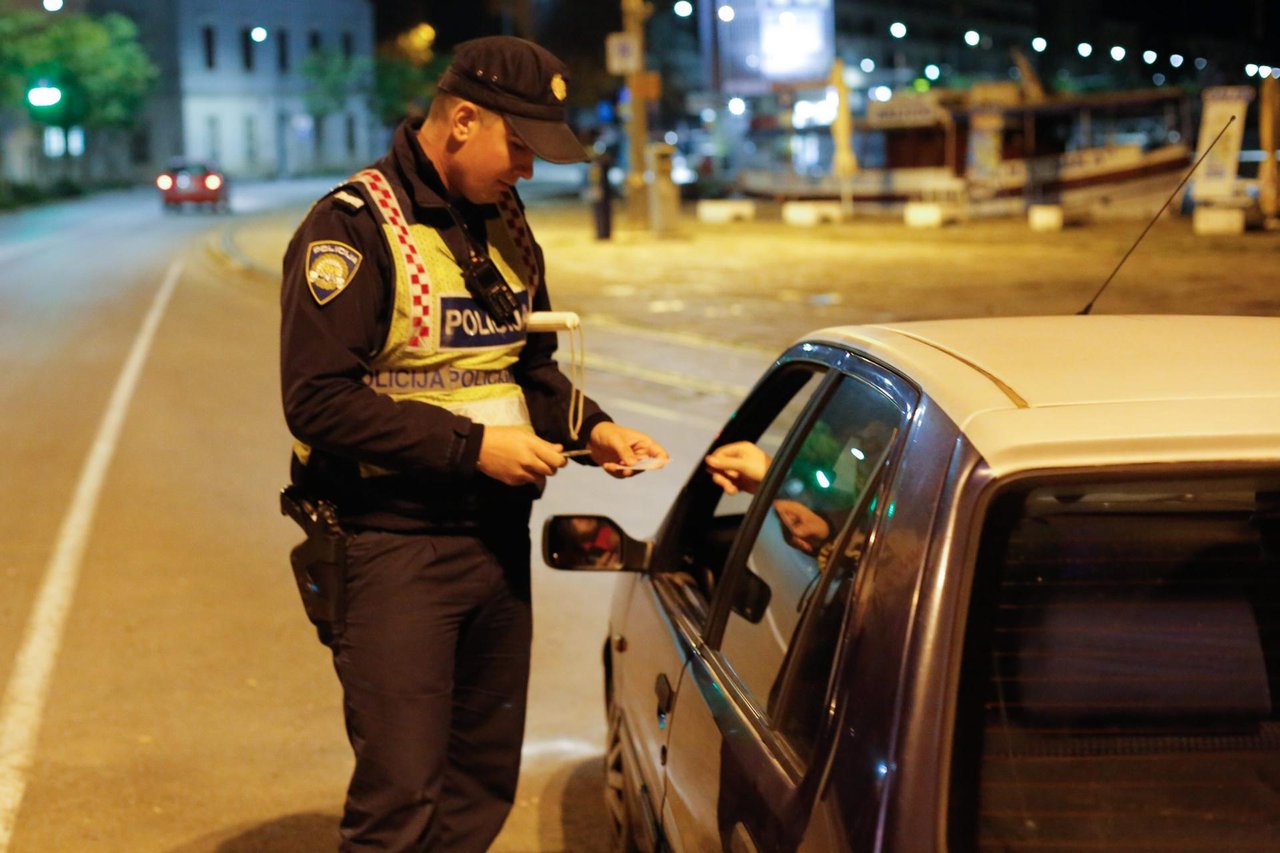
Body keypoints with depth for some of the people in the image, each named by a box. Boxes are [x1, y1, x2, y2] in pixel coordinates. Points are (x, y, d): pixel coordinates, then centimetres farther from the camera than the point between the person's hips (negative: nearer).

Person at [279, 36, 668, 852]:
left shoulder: (506, 227, 11)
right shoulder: (355, 227, -13)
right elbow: (319, 401, -20)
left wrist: (592, 430, 2)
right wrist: (473, 446, -20)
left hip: (498, 538, 8)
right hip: (393, 548, -8)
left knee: (485, 783, 14)